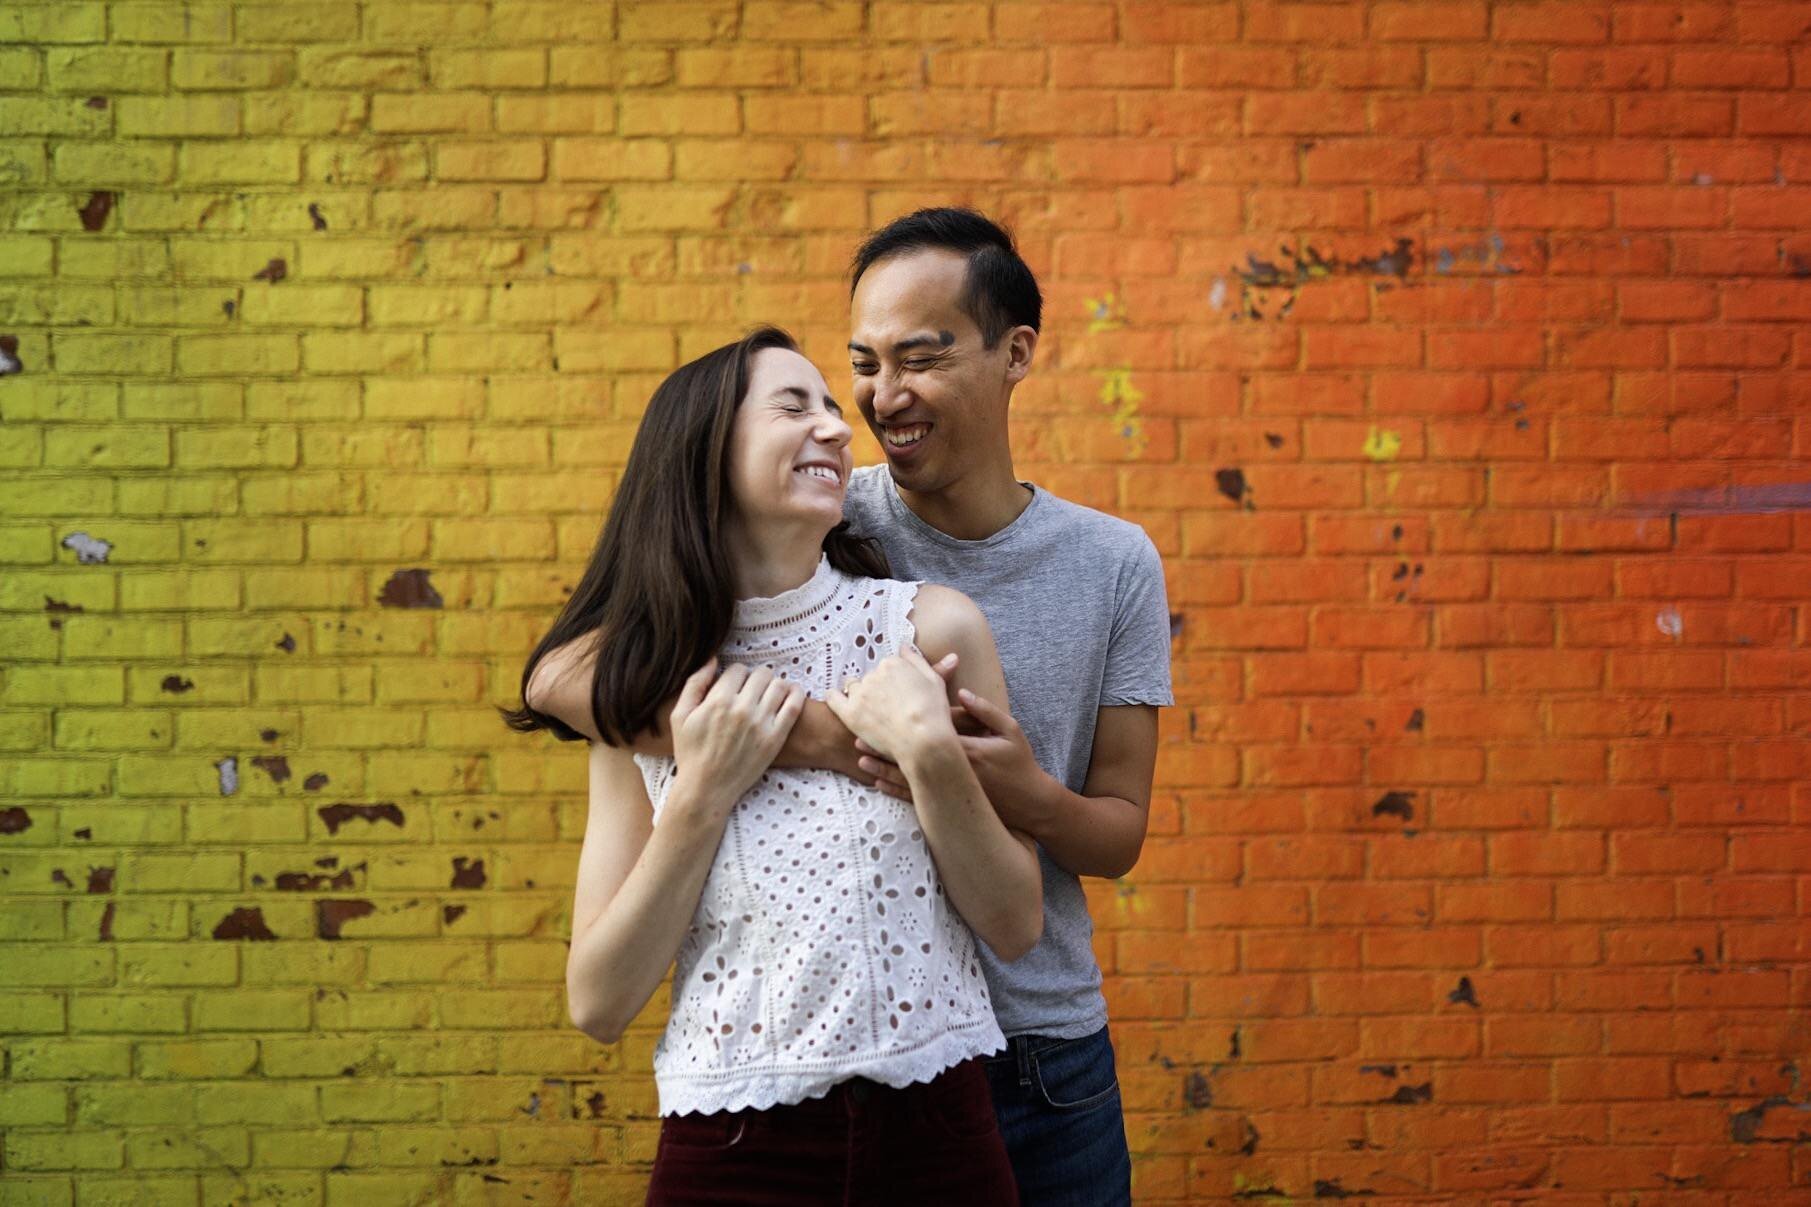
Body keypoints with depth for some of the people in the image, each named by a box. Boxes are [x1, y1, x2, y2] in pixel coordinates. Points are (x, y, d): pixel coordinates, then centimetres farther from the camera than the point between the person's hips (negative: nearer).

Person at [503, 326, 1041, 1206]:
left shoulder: (930, 626, -5)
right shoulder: (640, 689, -2)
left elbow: (1015, 927, -3)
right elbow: (598, 1005, -4)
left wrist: (929, 751, -16)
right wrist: (703, 795, -13)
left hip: (933, 1136, 0)